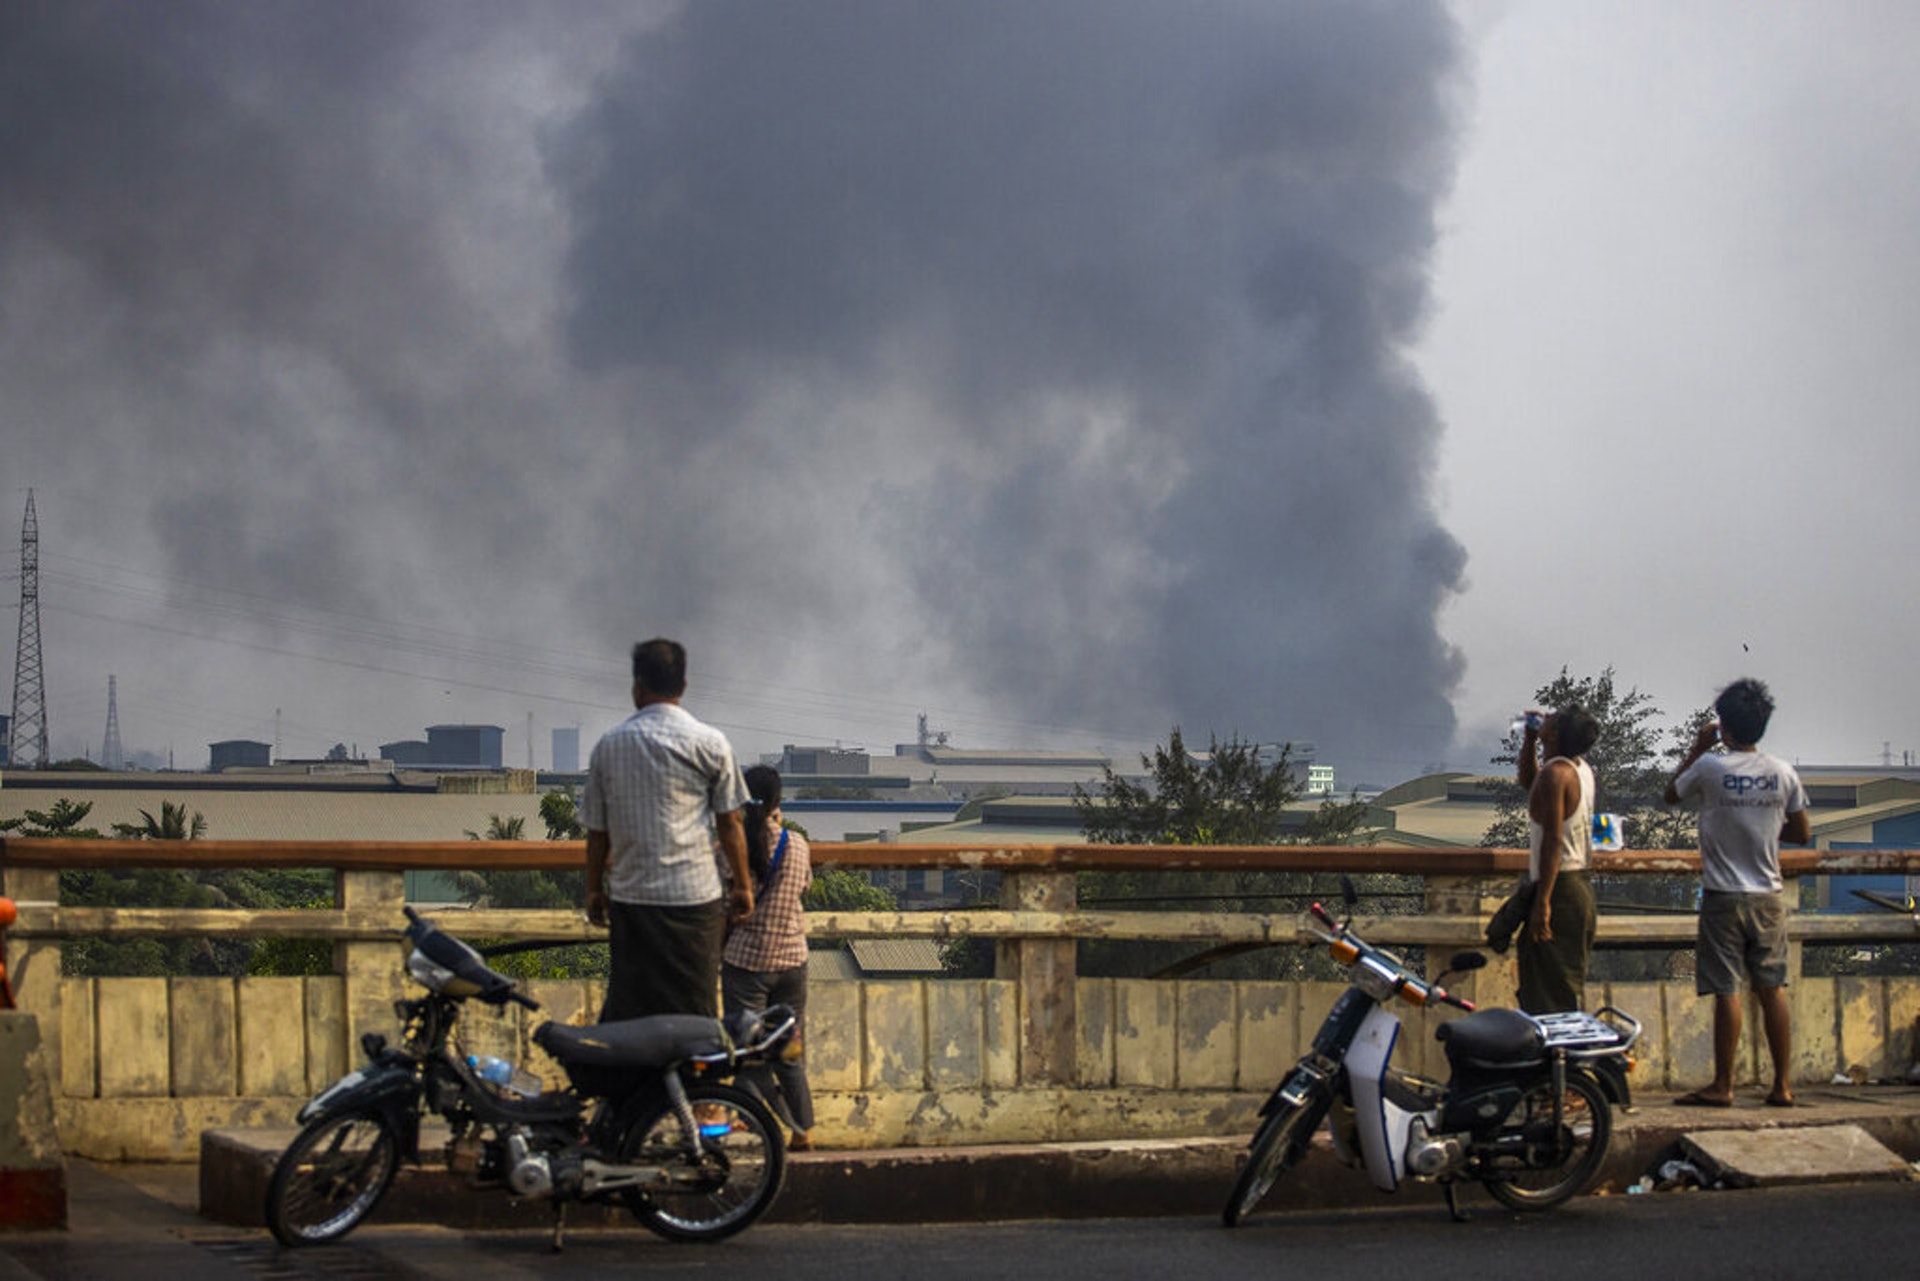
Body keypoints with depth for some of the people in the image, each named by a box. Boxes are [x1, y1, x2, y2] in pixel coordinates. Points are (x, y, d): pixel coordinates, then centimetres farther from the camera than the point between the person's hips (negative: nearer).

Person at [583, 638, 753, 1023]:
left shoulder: (608, 745, 5)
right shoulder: (710, 744, -2)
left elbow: (597, 830, 9)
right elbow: (729, 823, 0)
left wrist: (594, 890, 20)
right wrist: (742, 885, 10)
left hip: (630, 898, 2)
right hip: (695, 897, -2)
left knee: (625, 1010, 7)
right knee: (693, 1014, 2)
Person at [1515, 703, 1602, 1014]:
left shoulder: (1555, 774, -17)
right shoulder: (1581, 769, 12)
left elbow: (1553, 841, -22)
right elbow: (1528, 781, 32)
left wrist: (1542, 901, -23)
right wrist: (1530, 740, 19)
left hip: (1558, 888, -10)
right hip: (1581, 887, 10)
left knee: (1554, 992, -9)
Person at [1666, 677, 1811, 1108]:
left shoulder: (1710, 767, -10)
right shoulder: (1783, 773, 1)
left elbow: (1672, 794, 10)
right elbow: (1802, 833, 8)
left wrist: (1698, 747, 15)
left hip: (1724, 895, -4)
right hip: (1769, 895, 4)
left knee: (1726, 992, -2)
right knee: (1772, 990, 8)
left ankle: (1722, 1086, 1)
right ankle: (1782, 1085, 10)